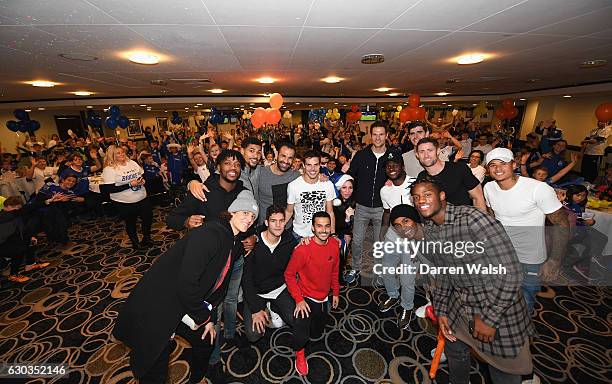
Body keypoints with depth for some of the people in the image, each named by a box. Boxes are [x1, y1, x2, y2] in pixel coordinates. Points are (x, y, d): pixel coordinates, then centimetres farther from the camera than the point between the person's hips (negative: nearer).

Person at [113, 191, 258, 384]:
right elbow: (186, 282, -29)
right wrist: (201, 316, -14)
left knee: (206, 340, 22)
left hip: (184, 308, 9)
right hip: (154, 309, -9)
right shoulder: (210, 233, -27)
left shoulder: (232, 244, 4)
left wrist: (209, 318, 8)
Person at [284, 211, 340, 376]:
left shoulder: (334, 244, -13)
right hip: (306, 299, -5)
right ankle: (300, 353, 21)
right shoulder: (303, 249, -30)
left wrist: (336, 292, 10)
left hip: (324, 298, 5)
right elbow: (289, 275, -17)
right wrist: (299, 300, -19)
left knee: (317, 333, 21)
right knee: (301, 336, -14)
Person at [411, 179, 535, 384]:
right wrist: (441, 310, 5)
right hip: (459, 304, 7)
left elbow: (509, 271, -26)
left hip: (498, 305, -6)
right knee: (453, 350, 26)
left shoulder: (472, 218, -28)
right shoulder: (428, 230, -4)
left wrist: (489, 317, -21)